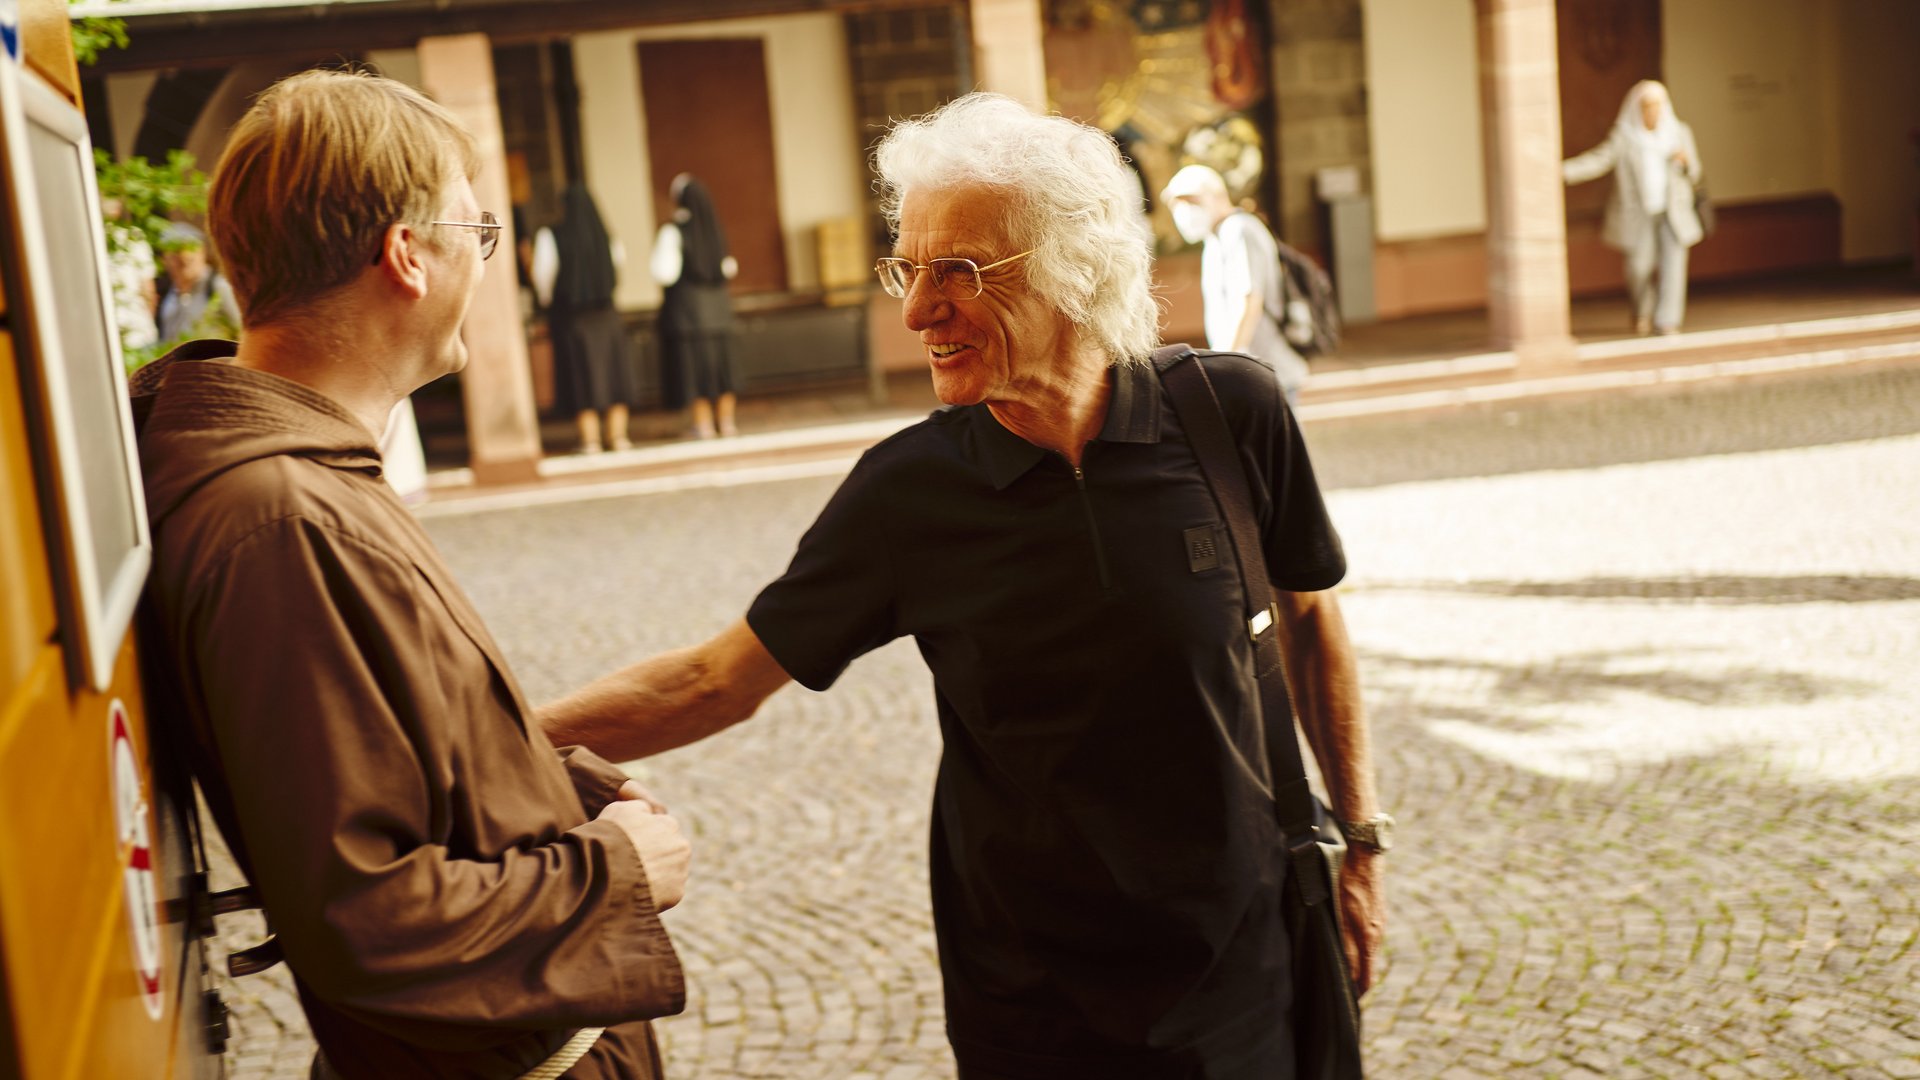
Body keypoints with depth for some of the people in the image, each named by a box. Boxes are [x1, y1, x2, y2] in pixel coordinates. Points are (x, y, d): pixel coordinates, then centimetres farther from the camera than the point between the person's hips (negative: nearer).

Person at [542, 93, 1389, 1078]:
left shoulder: (1230, 416, -13)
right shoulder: (906, 489, -13)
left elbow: (1308, 617, 3)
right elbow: (718, 680, -8)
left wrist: (1360, 835, 7)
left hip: (1240, 960, 0)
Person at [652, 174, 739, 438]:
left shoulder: (673, 231, -13)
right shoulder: (714, 228, 2)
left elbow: (664, 272, -18)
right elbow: (727, 268, 8)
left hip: (687, 307, -4)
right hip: (718, 306, 5)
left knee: (696, 362, 1)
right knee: (722, 362, 11)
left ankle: (704, 424, 3)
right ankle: (726, 420, 14)